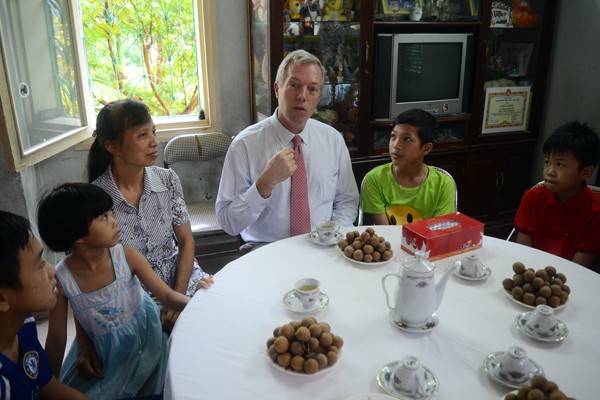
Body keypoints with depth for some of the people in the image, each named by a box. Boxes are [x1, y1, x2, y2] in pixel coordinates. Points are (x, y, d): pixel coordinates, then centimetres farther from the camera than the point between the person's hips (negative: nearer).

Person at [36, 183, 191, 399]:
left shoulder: (127, 256, -22)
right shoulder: (60, 280, -22)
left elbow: (167, 295, -17)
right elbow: (56, 341, -9)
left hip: (144, 339, 0)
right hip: (101, 351, 0)